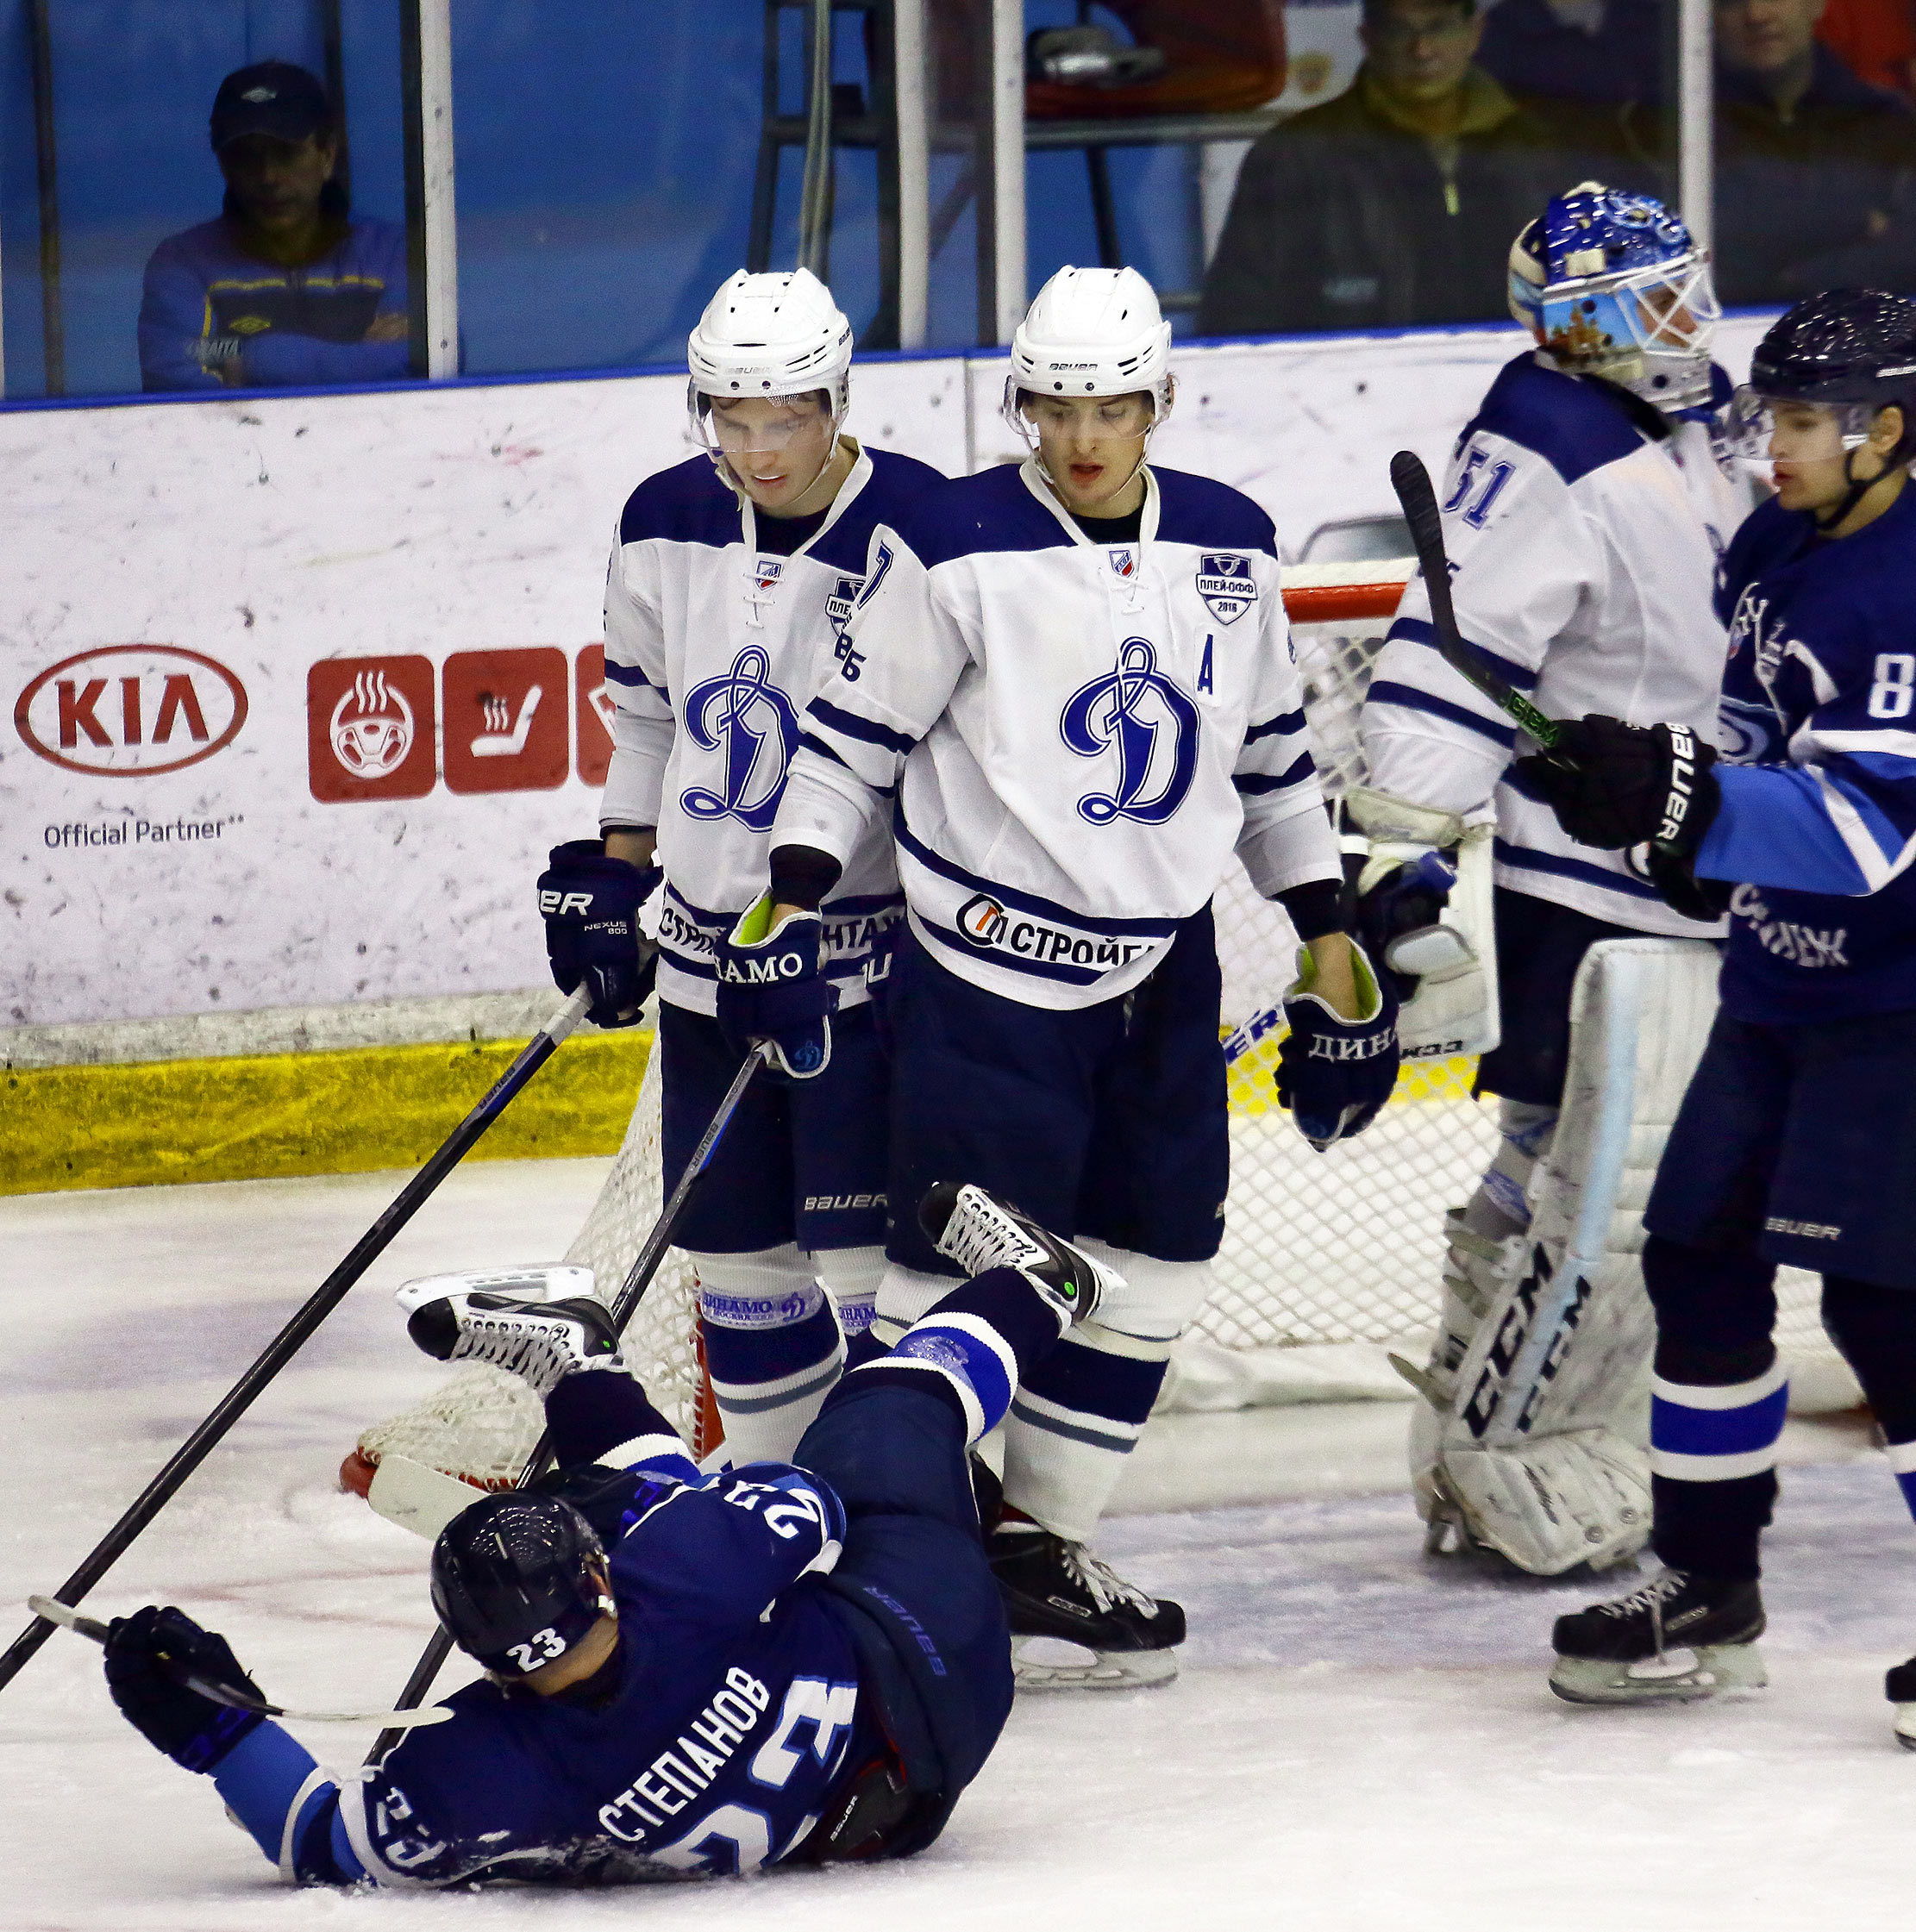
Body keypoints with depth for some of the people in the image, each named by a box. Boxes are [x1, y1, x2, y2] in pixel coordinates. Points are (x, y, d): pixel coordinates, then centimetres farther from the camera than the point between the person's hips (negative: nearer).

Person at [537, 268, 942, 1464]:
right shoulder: (667, 526, 2)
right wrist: (610, 880, 16)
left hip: (869, 949, -6)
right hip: (709, 938, 6)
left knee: (860, 1240, -10)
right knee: (736, 1240, 12)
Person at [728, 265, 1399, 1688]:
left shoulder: (1229, 550, 6)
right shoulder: (956, 550, -10)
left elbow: (1271, 755, 15)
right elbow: (855, 737, -5)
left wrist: (1332, 948, 14)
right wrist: (791, 908, -14)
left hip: (1162, 970, 6)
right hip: (992, 967, -6)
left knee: (1155, 1268, 8)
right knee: (964, 1269, -9)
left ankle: (1040, 1545, 20)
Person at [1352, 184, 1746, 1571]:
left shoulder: (1685, 444, 13)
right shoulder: (1546, 460, -17)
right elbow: (1449, 658, -24)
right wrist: (1405, 847, -30)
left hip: (1697, 880, 10)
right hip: (1580, 878, -10)